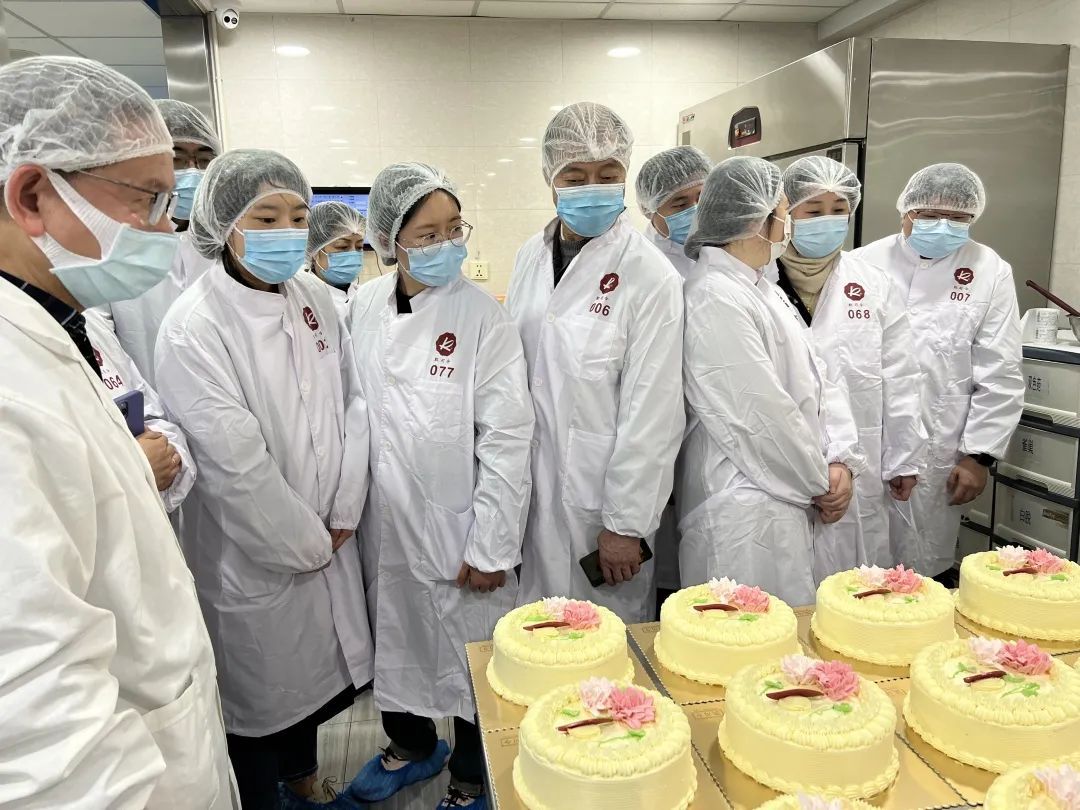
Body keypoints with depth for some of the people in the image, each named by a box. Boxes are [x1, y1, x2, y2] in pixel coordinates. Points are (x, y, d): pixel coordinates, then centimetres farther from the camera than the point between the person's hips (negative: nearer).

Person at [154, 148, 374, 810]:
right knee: (260, 698, 14)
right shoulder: (194, 327, -19)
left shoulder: (316, 298, -1)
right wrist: (305, 545, -11)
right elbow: (236, 463, -21)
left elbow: (352, 403, 2)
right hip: (253, 557, -6)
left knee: (318, 675, 24)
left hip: (328, 539, 6)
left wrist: (343, 514, -3)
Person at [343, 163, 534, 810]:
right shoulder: (364, 306, -1)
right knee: (398, 643, 21)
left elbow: (507, 440, -13)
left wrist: (490, 548, -13)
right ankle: (412, 746, 49)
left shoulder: (483, 316, -13)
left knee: (467, 660, 11)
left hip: (458, 528, -4)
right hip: (386, 521, 4)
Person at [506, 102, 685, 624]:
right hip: (529, 486, 5)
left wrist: (626, 523, -12)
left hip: (598, 500, -5)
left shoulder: (650, 277, -14)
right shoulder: (531, 255, 4)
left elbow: (652, 412, -14)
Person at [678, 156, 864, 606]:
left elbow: (817, 379, 13)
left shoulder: (763, 289, 13)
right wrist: (820, 483, -6)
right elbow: (761, 414, -19)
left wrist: (841, 460, 0)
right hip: (744, 513, -9)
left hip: (787, 504, 9)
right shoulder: (714, 299, -18)